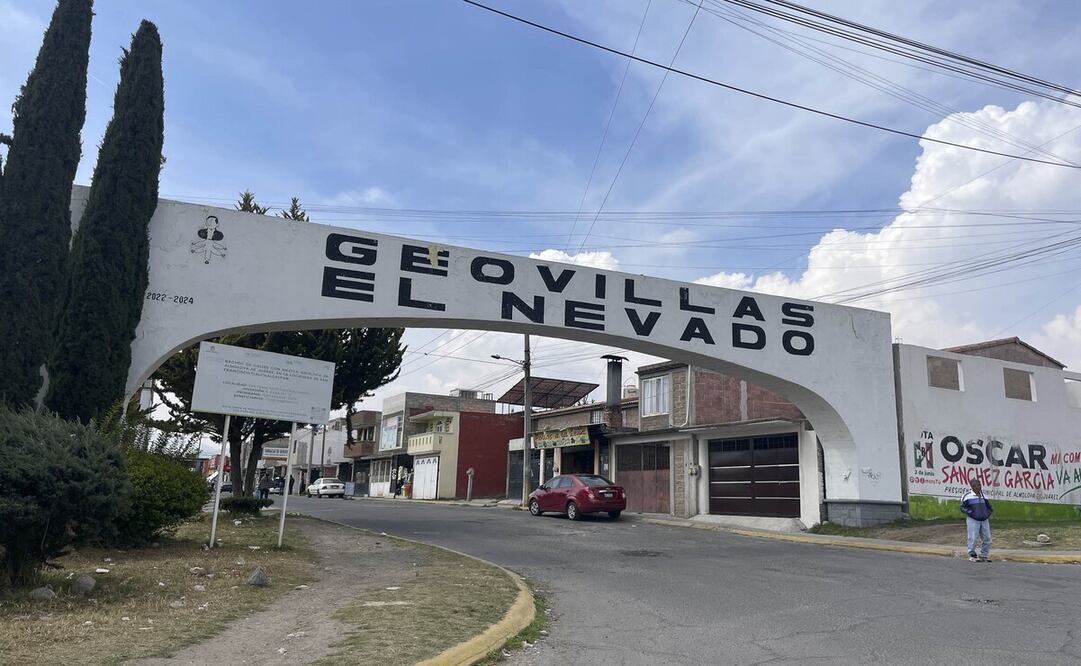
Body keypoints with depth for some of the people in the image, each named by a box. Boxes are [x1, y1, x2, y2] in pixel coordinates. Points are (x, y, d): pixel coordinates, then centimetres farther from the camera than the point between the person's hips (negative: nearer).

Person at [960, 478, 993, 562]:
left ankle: (984, 556, 20)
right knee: (972, 539, -5)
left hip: (984, 520, 6)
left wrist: (988, 513, 7)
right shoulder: (968, 496, -7)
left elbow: (989, 507, 23)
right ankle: (972, 555, 9)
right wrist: (971, 513, -16)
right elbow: (963, 508, -6)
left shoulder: (983, 495, 11)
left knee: (987, 539, 7)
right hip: (973, 520, -6)